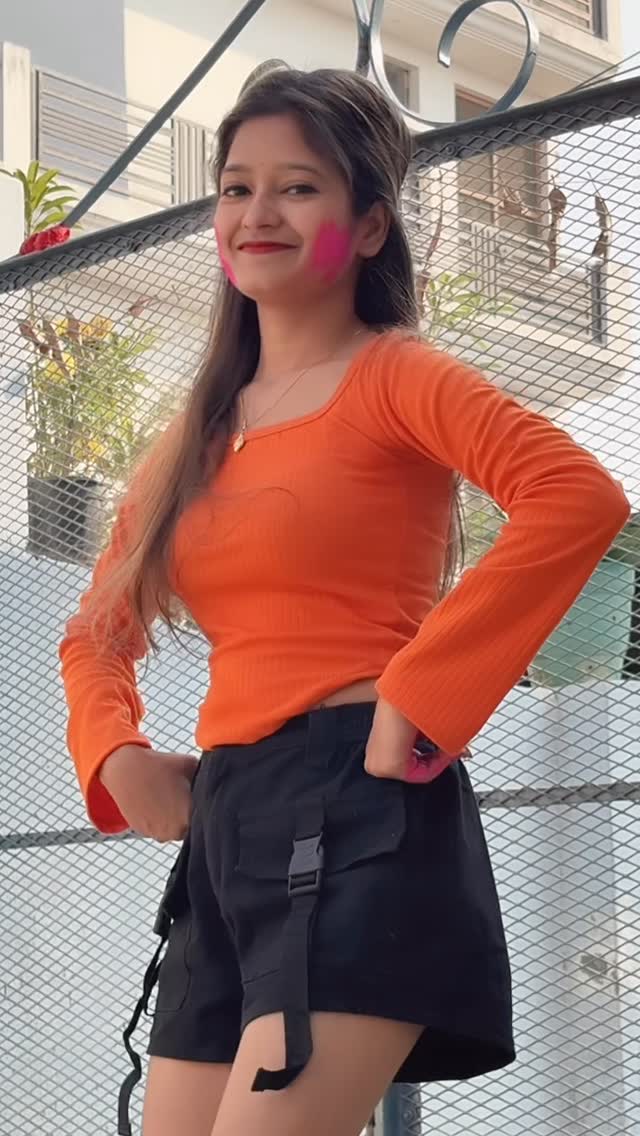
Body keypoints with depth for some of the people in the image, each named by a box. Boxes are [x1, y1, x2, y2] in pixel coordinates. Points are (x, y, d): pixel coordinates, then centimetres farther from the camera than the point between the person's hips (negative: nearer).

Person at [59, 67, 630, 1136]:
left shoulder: (392, 375, -2)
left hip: (359, 811, -7)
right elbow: (96, 634, 27)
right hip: (226, 830, 8)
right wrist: (119, 758, 6)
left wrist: (419, 693, -20)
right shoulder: (199, 435, 18)